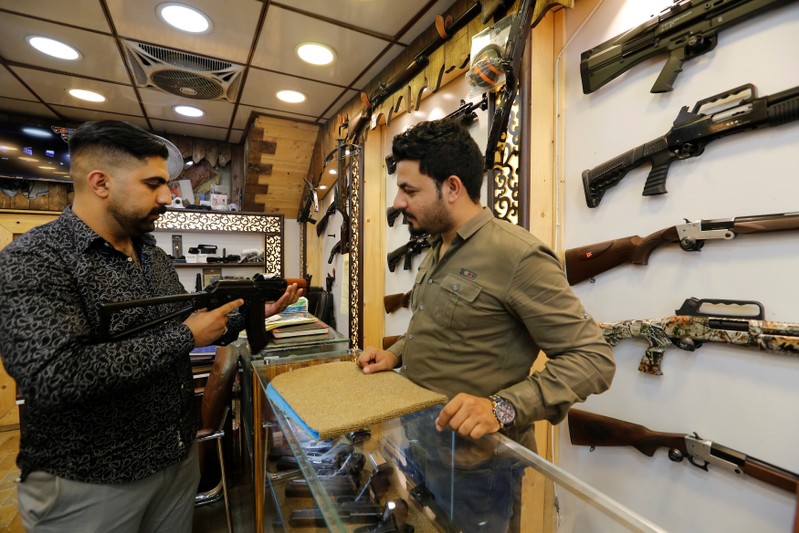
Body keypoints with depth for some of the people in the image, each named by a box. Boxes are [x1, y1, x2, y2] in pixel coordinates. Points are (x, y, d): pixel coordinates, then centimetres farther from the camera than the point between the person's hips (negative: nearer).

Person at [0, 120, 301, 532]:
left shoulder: (154, 256, 4)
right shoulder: (34, 259, -19)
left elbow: (186, 327, 10)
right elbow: (52, 379, -31)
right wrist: (185, 336, -24)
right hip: (87, 484, -6)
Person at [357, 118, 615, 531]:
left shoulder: (519, 255, -23)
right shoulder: (434, 253, 6)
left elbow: (594, 358, -22)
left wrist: (502, 408, -33)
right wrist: (395, 354, 1)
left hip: (479, 457, -8)